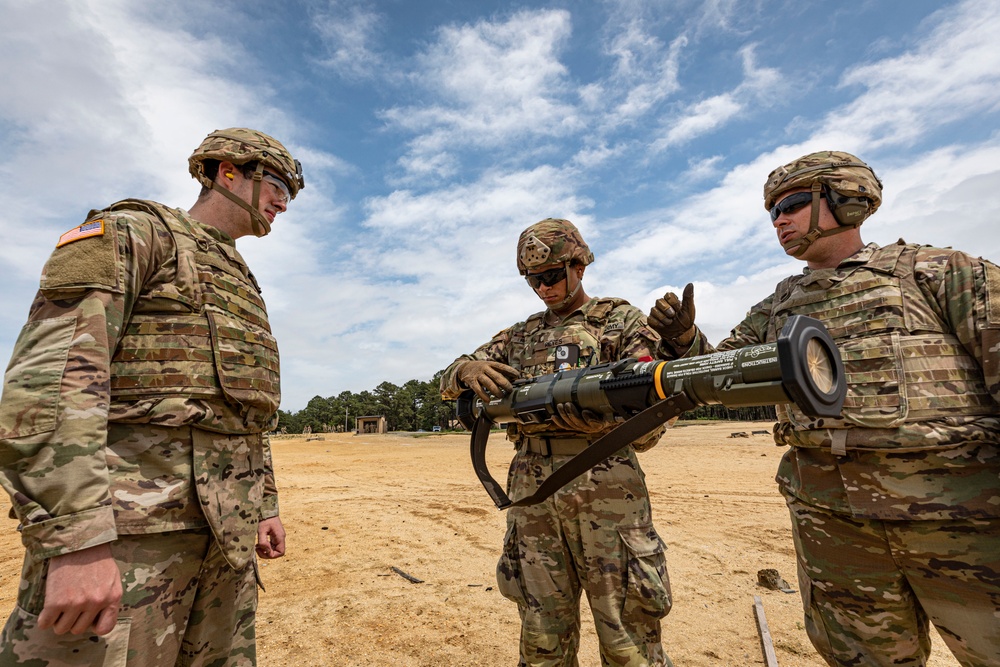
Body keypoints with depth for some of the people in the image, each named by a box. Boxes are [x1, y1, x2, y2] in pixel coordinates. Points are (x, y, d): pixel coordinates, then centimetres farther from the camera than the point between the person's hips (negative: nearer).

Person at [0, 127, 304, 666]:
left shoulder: (241, 286, 22)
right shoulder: (134, 231, -1)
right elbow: (49, 376, -16)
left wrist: (265, 505, 20)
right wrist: (78, 541, -23)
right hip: (128, 529, -7)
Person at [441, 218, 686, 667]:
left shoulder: (623, 321, 4)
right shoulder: (521, 335, 17)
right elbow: (448, 381, 15)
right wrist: (470, 369, -10)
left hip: (605, 488, -3)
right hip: (531, 493, 4)